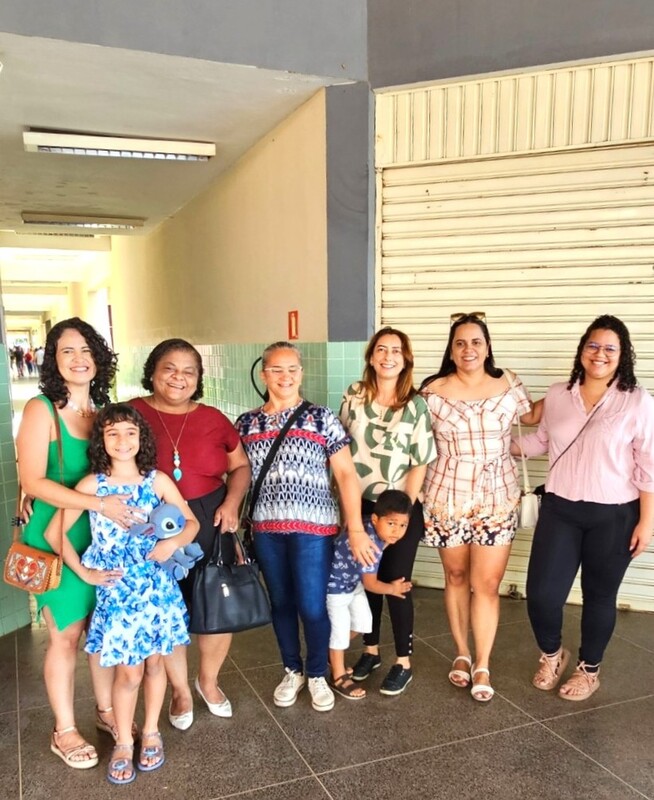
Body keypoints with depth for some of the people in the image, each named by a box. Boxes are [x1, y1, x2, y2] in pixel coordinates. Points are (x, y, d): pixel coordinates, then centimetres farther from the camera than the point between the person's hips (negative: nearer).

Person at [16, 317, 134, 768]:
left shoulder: (103, 409, 3)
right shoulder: (41, 410, -13)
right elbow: (33, 482, -19)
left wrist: (125, 504, -2)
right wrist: (98, 504, -25)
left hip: (104, 537, 5)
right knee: (66, 635, 7)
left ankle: (106, 710, 36)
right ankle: (65, 731, 27)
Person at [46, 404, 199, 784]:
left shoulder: (158, 481, -3)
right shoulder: (91, 485, -7)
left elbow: (191, 522, 5)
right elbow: (54, 532, -3)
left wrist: (174, 542, -15)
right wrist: (85, 573, -5)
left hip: (157, 587, 2)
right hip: (116, 591, -1)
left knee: (155, 663, 13)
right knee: (128, 671, 4)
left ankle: (151, 733, 34)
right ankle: (123, 743, 26)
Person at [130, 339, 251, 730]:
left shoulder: (213, 418, 1)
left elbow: (241, 465, 10)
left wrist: (232, 502, -5)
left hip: (210, 525, 2)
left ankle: (209, 680, 37)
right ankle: (181, 691, 37)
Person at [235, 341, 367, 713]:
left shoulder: (321, 418, -3)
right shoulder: (246, 423, 6)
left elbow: (346, 474, -5)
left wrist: (356, 528, -11)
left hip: (312, 526, -3)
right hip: (266, 528, 3)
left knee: (312, 606, 0)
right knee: (281, 603, 13)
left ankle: (318, 675, 26)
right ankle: (293, 671, 35)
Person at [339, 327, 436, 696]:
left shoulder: (416, 405, -8)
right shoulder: (354, 396, 1)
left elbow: (420, 464, -8)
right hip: (360, 505, 3)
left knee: (396, 583, 4)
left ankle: (404, 663, 20)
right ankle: (371, 650, 32)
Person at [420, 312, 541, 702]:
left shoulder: (508, 385, 0)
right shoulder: (432, 391, -6)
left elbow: (531, 416, 19)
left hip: (497, 499, 1)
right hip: (448, 498, 0)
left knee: (487, 584, 1)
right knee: (456, 577, 14)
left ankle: (483, 666, 18)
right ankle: (462, 654, 32)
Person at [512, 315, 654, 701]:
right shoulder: (557, 395, 3)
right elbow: (541, 441, 17)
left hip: (613, 516, -3)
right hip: (560, 509, 3)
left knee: (599, 595, 12)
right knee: (541, 593, -2)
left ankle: (589, 670, 36)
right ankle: (552, 653, 30)